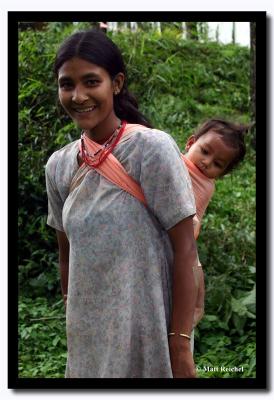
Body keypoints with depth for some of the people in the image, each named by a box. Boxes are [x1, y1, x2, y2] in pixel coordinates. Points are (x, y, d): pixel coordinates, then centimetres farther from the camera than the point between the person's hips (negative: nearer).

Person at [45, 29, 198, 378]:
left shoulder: (153, 149, -14)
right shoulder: (58, 165, 2)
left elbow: (185, 250, -14)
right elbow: (67, 257, 9)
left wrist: (180, 344, -16)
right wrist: (72, 333, 12)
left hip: (148, 333, -5)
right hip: (87, 336, 5)